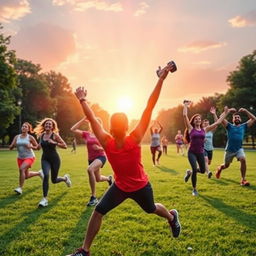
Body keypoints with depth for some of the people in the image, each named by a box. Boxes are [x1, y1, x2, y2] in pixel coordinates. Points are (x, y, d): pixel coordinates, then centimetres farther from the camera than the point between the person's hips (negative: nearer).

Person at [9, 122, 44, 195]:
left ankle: (20, 188, -22)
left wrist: (30, 146, -20)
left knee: (21, 169, -30)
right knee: (26, 176, 11)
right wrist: (13, 145, -20)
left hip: (29, 157, -5)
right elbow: (10, 148, 2)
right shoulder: (17, 137, 2)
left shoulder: (30, 137, -7)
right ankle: (39, 173, 39)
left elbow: (37, 147, -1)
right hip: (20, 158, 5)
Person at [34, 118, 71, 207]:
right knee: (46, 175, -23)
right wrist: (39, 146, 2)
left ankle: (65, 178, 43)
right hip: (45, 159, 3)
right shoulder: (41, 135, 4)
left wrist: (54, 142, -22)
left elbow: (65, 146, -12)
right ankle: (45, 199, -14)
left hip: (55, 158, -3)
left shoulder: (55, 135, -9)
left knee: (54, 180, 7)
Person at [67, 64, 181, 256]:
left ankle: (172, 217, 59)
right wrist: (82, 100, -1)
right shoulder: (106, 142, -19)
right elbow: (92, 119, -9)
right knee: (98, 212, -8)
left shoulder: (135, 139, -27)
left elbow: (149, 108, -29)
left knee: (151, 209, 24)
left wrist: (161, 80, -29)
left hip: (140, 186, -2)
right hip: (120, 186, 3)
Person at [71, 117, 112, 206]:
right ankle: (108, 178, 59)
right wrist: (82, 120, -4)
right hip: (91, 159, 6)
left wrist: (99, 148, -19)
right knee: (98, 179, 19)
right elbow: (73, 129, -2)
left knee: (90, 169, -36)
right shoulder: (86, 134, 4)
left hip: (100, 157, -6)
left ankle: (93, 197, -28)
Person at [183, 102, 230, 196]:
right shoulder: (190, 129, -3)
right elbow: (185, 116, -11)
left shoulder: (204, 129, 6)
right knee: (195, 169, -15)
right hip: (192, 152, -4)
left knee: (202, 170, 8)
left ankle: (189, 172, 40)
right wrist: (185, 105, -2)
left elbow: (217, 123, 8)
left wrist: (225, 113, 8)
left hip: (200, 153, 4)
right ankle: (194, 189, 6)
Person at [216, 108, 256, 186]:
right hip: (229, 150, -1)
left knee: (243, 160, -27)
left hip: (239, 149, 1)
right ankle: (220, 168, 51)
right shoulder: (229, 126, -2)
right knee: (226, 165, 13)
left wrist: (245, 111, -3)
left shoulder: (243, 126, 5)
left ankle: (243, 180, -18)